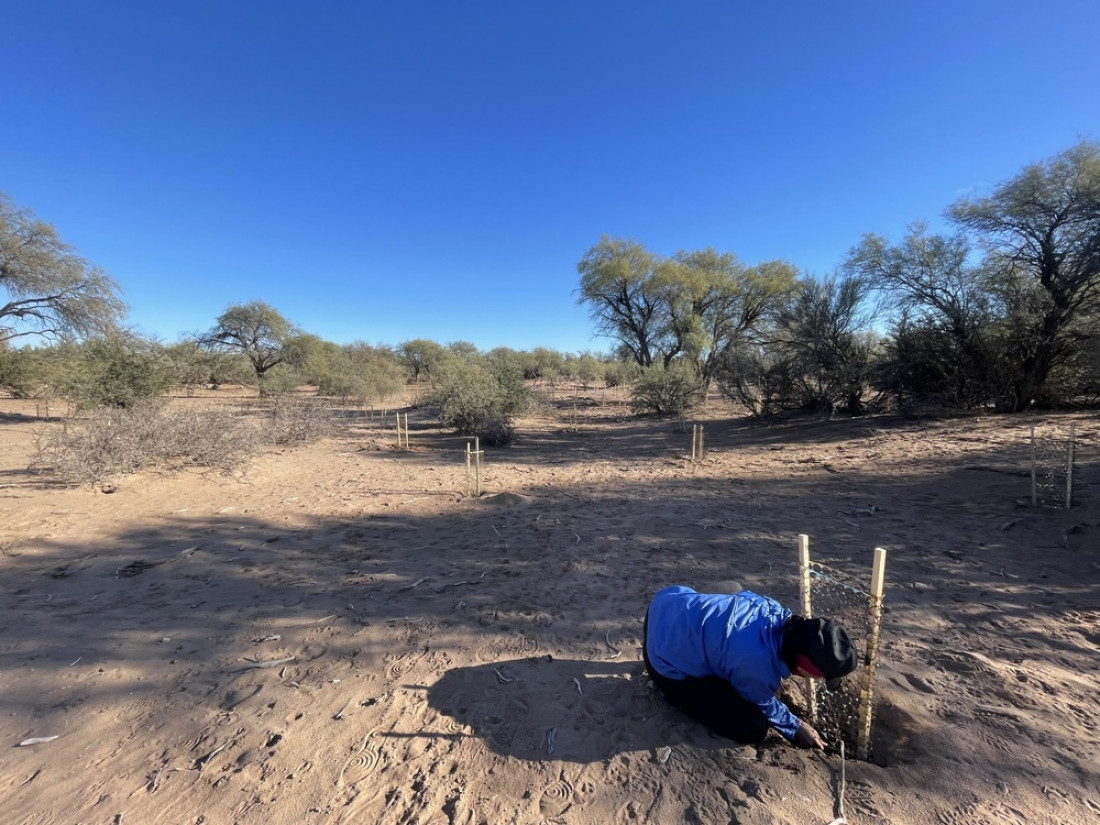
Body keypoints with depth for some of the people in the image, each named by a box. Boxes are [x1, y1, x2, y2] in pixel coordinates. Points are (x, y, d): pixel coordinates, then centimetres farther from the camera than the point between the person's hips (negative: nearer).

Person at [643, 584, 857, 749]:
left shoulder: (774, 610, -10)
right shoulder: (759, 666, -30)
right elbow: (762, 704, -5)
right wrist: (795, 728, 14)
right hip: (668, 659, -8)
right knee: (753, 728, -6)